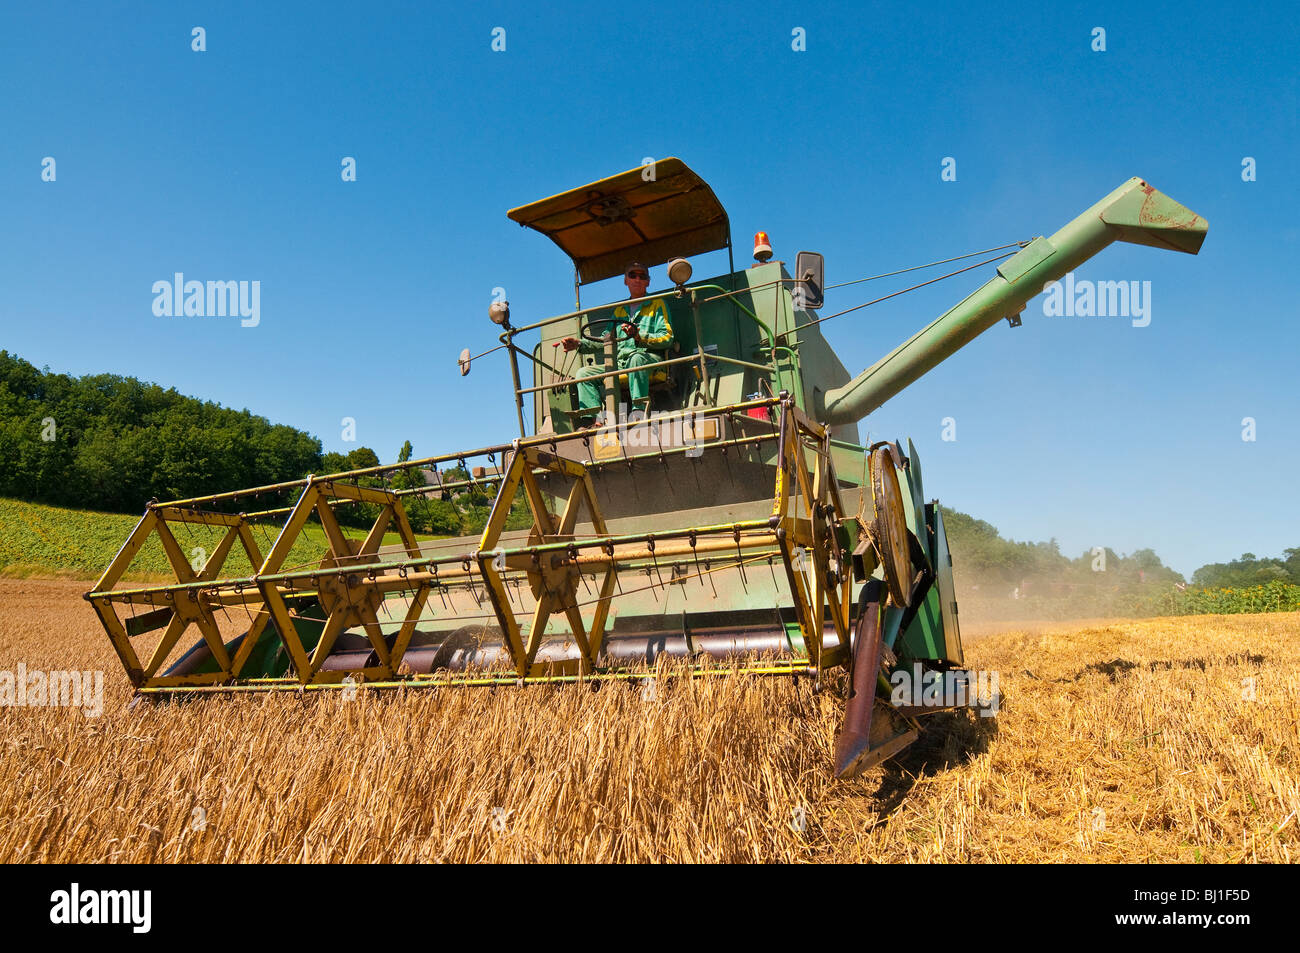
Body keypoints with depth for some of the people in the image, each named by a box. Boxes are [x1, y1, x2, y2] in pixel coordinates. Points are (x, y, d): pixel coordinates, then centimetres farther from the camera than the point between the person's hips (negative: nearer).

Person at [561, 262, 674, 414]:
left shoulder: (658, 304, 11)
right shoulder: (619, 310, 28)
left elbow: (667, 338, -3)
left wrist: (639, 336, -19)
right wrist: (580, 344, 11)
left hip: (649, 359, -6)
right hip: (620, 364, 6)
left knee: (636, 358, -39)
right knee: (584, 373, -9)